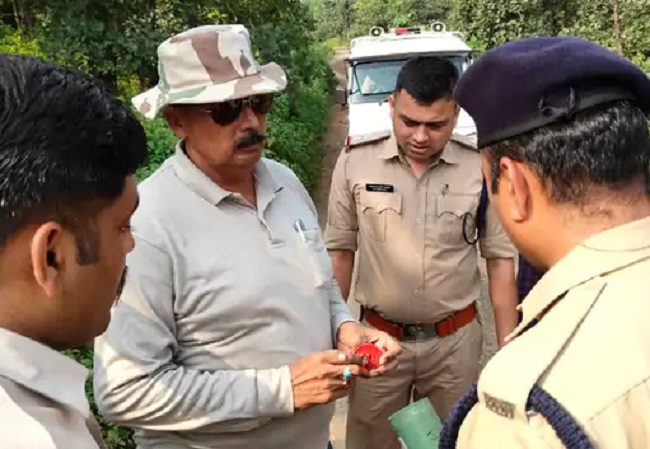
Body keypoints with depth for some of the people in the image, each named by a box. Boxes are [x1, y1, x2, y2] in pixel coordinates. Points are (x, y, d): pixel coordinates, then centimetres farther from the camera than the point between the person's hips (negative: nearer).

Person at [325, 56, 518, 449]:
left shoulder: (482, 169, -10)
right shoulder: (354, 163, -9)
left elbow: (501, 260, -3)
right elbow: (341, 251, 1)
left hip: (455, 341, 0)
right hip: (377, 338, 0)